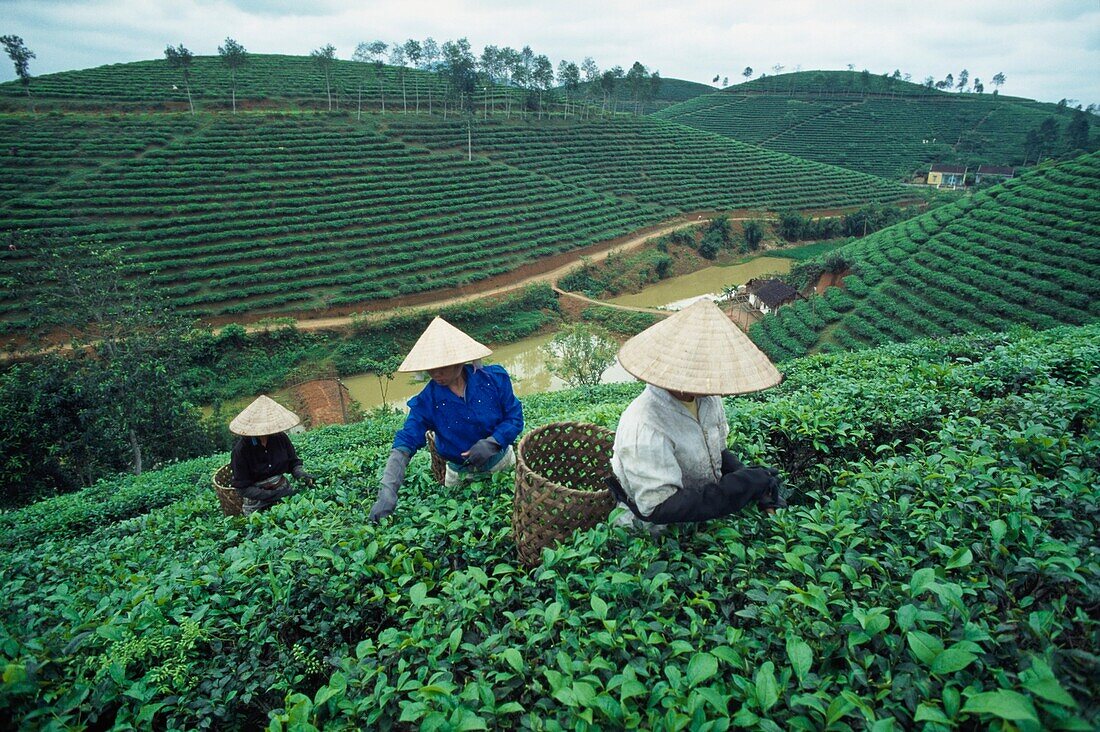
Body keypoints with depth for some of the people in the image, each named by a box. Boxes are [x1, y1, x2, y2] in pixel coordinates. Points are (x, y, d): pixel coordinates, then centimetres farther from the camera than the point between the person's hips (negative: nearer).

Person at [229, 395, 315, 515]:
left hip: (284, 488, 4)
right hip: (257, 502, -4)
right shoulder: (241, 449, -14)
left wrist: (301, 474, -15)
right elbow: (243, 488, -10)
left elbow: (293, 462, 9)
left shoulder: (281, 438, -6)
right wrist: (276, 496, -20)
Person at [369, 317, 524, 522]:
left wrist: (491, 443, -31)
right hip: (460, 476, -1)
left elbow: (515, 417, -13)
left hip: (502, 464, 1)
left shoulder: (494, 378, -21)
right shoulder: (427, 400, -21)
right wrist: (387, 492, -39)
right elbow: (404, 445, -26)